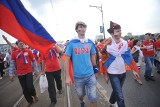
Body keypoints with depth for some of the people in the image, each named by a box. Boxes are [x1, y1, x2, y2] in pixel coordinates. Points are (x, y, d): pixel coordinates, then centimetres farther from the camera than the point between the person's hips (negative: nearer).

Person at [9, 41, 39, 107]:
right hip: (20, 74, 2)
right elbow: (12, 64, 5)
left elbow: (33, 61, 4)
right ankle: (29, 101, 31)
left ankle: (34, 94, 26)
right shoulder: (14, 53, 1)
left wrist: (36, 71, 5)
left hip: (29, 72, -2)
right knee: (24, 89, 9)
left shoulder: (28, 51, -1)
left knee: (30, 86, -8)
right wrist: (11, 74, 4)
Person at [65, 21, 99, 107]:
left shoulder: (90, 42, 0)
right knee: (80, 95, 22)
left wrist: (95, 68, 15)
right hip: (78, 76, 0)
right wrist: (67, 76, -9)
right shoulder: (72, 43, -8)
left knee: (93, 98, 5)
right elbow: (67, 60, -6)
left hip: (90, 75, 1)